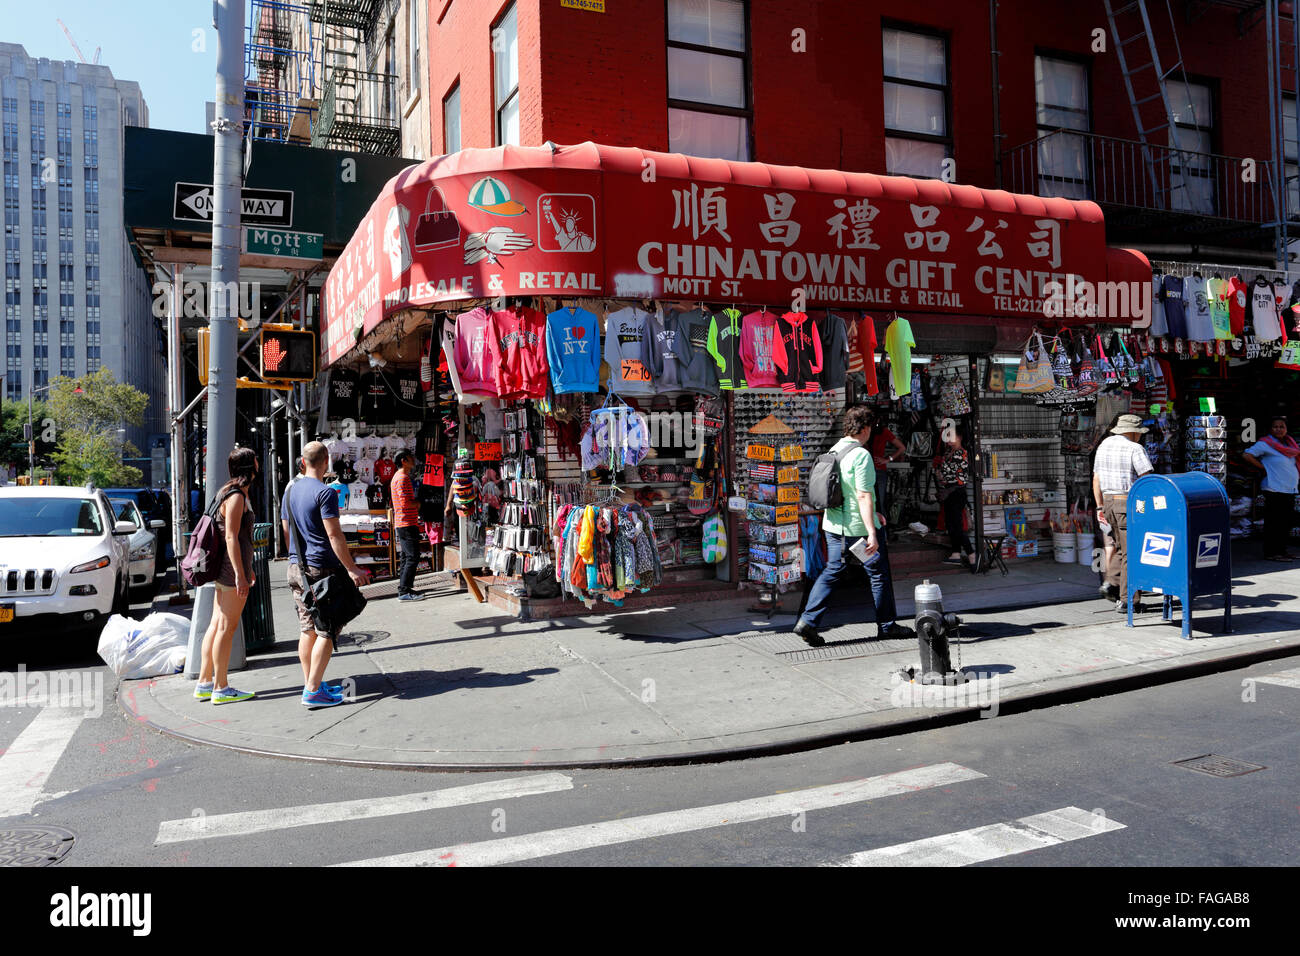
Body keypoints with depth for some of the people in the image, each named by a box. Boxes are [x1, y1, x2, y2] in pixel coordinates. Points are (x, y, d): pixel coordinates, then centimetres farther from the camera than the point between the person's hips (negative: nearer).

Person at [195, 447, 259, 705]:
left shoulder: (232, 493, 17)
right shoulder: (236, 497, -14)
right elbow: (231, 538, -19)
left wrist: (246, 568, 28)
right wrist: (240, 574, -21)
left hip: (224, 569, 10)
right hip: (233, 568, -10)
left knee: (217, 625, 12)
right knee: (227, 628, -5)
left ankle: (204, 683, 18)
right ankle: (221, 689, 1)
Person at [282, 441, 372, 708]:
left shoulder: (290, 490, 11)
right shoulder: (324, 493, -14)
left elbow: (287, 532, 18)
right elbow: (334, 535, -18)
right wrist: (351, 569, -16)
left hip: (296, 568, 8)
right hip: (322, 569, -8)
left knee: (308, 629, 14)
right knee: (327, 630, -2)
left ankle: (310, 684, 20)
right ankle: (313, 691, -3)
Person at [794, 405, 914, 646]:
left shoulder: (834, 451, 9)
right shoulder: (861, 455, -18)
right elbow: (863, 496, -23)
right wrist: (871, 532, -24)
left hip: (834, 524, 7)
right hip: (859, 526, -7)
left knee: (832, 571, 11)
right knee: (879, 574, 9)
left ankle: (808, 620, 0)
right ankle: (886, 625, 21)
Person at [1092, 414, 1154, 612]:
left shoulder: (1103, 446, 11)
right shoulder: (1135, 449, -11)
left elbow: (1096, 480, 12)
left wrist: (1100, 507, 16)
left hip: (1109, 501, 7)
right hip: (1129, 505, -7)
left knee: (1121, 547, 22)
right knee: (1131, 553, 0)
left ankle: (1112, 582, 5)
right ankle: (1124, 600, 0)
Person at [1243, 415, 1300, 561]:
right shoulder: (1265, 443, -7)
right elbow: (1247, 455, -17)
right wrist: (1263, 467, -13)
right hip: (1274, 489, -8)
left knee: (1288, 521, 11)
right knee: (1274, 522, -7)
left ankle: (1282, 550, 21)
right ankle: (1271, 553, -3)